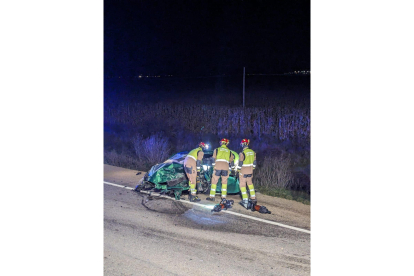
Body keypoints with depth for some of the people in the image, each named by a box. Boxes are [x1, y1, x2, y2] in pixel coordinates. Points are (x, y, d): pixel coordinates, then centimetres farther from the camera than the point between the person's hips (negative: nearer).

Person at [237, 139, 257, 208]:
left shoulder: (242, 153, -18)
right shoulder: (252, 152, 2)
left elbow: (240, 163, -15)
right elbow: (254, 162, 10)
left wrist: (238, 170, -3)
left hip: (243, 171, -6)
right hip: (250, 171, 6)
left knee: (242, 185, 3)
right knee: (250, 183, 19)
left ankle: (245, 200, 1)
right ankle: (253, 198, 22)